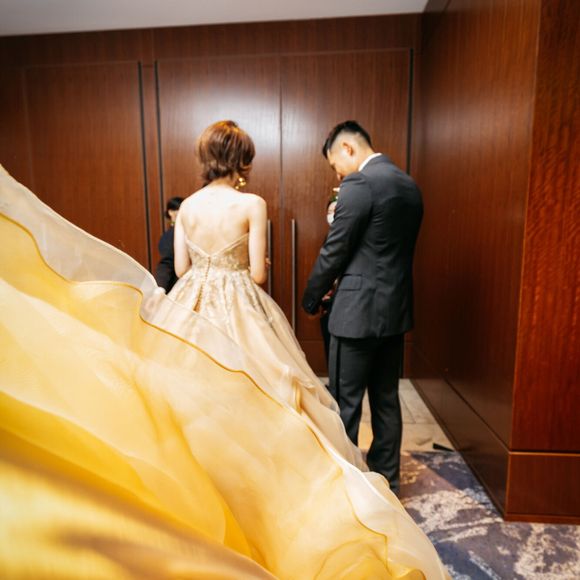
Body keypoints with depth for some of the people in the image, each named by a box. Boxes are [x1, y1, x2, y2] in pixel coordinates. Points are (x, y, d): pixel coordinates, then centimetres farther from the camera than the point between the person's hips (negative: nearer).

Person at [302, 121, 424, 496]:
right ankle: (387, 479, 33)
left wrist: (312, 301, 2)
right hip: (397, 309, 9)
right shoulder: (410, 185, 12)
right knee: (386, 399, 18)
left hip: (359, 312, -8)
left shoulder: (359, 183, -14)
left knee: (345, 403, 6)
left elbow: (335, 251, -13)